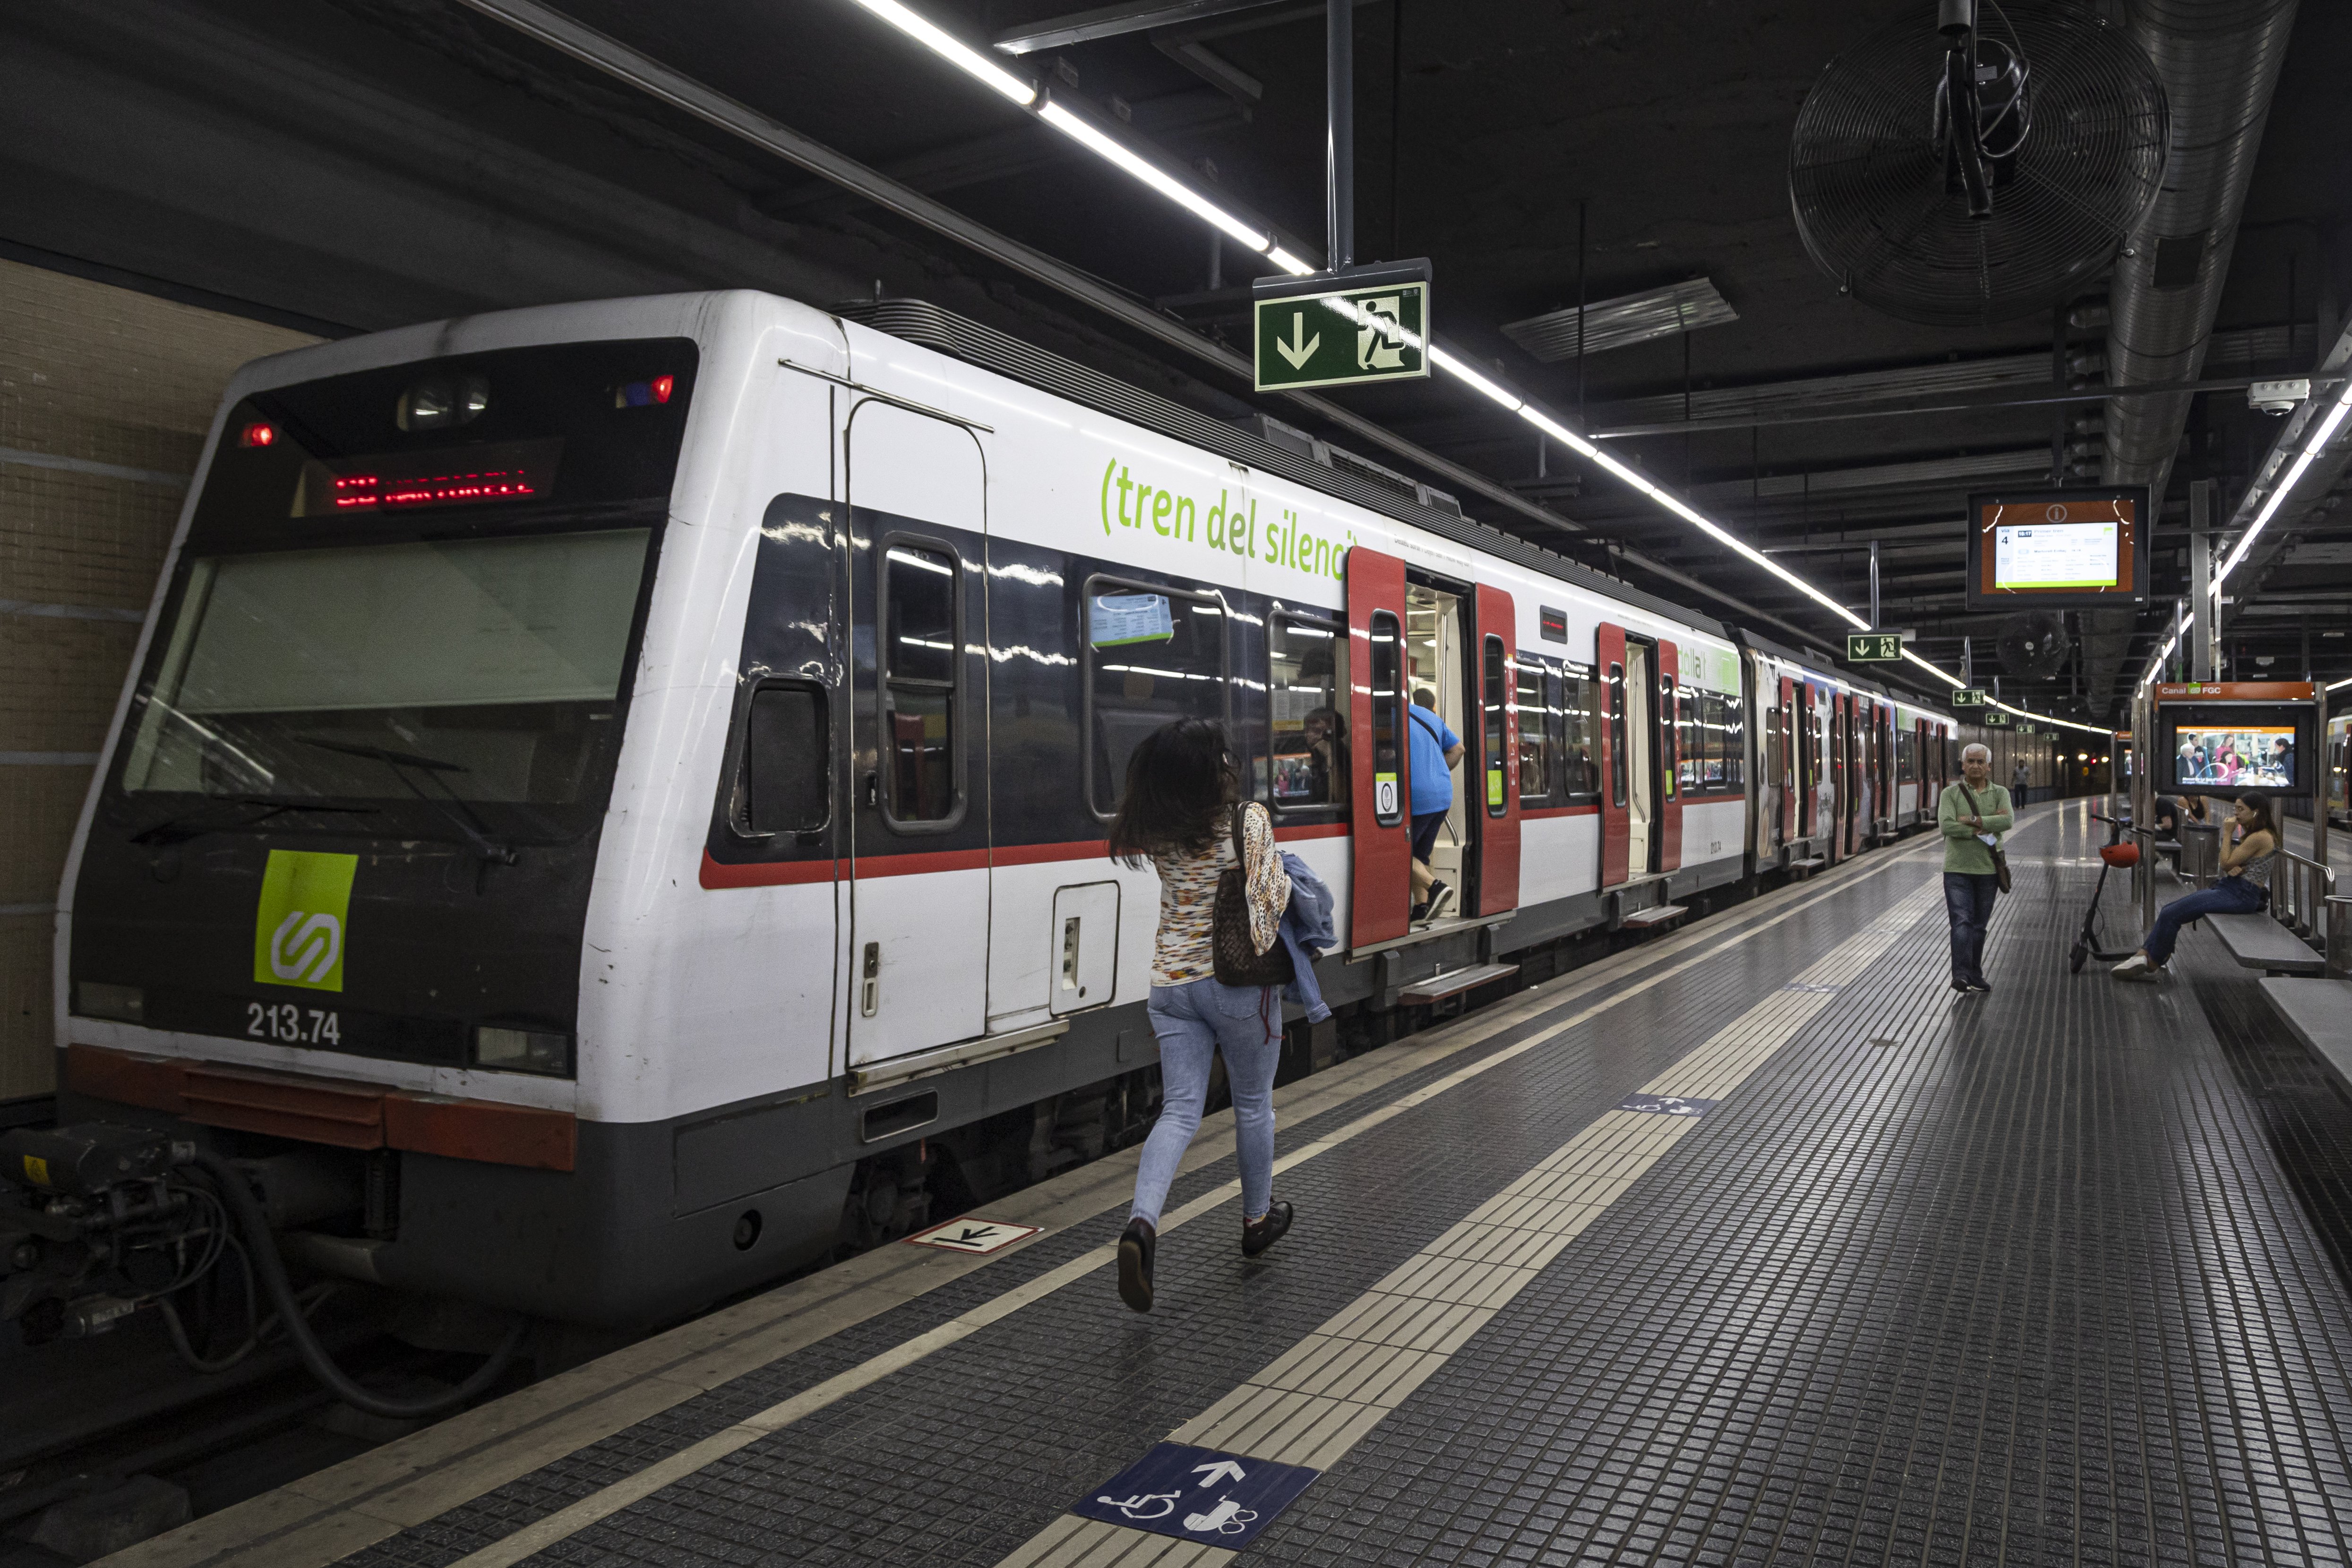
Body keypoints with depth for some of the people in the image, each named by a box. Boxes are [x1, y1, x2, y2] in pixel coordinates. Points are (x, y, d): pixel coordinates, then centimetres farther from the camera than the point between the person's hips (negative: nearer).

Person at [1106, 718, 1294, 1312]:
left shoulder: (1157, 834, -1)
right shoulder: (1249, 821, -14)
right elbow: (1275, 896, -12)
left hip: (1171, 984, 4)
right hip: (1236, 982, -3)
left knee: (1180, 1109, 4)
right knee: (1253, 1104, 17)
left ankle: (1142, 1222, -18)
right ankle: (1258, 1219, 34)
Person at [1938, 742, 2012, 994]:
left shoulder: (2000, 793, 6)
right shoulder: (1951, 793, 1)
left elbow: (2007, 821, -13)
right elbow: (1946, 825, -15)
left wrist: (1973, 820, -17)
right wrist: (1985, 828, -15)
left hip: (1988, 869, 3)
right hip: (1957, 869, -3)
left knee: (1979, 925, 11)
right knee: (1961, 921, -13)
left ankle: (1975, 975, 19)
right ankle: (1960, 974, -19)